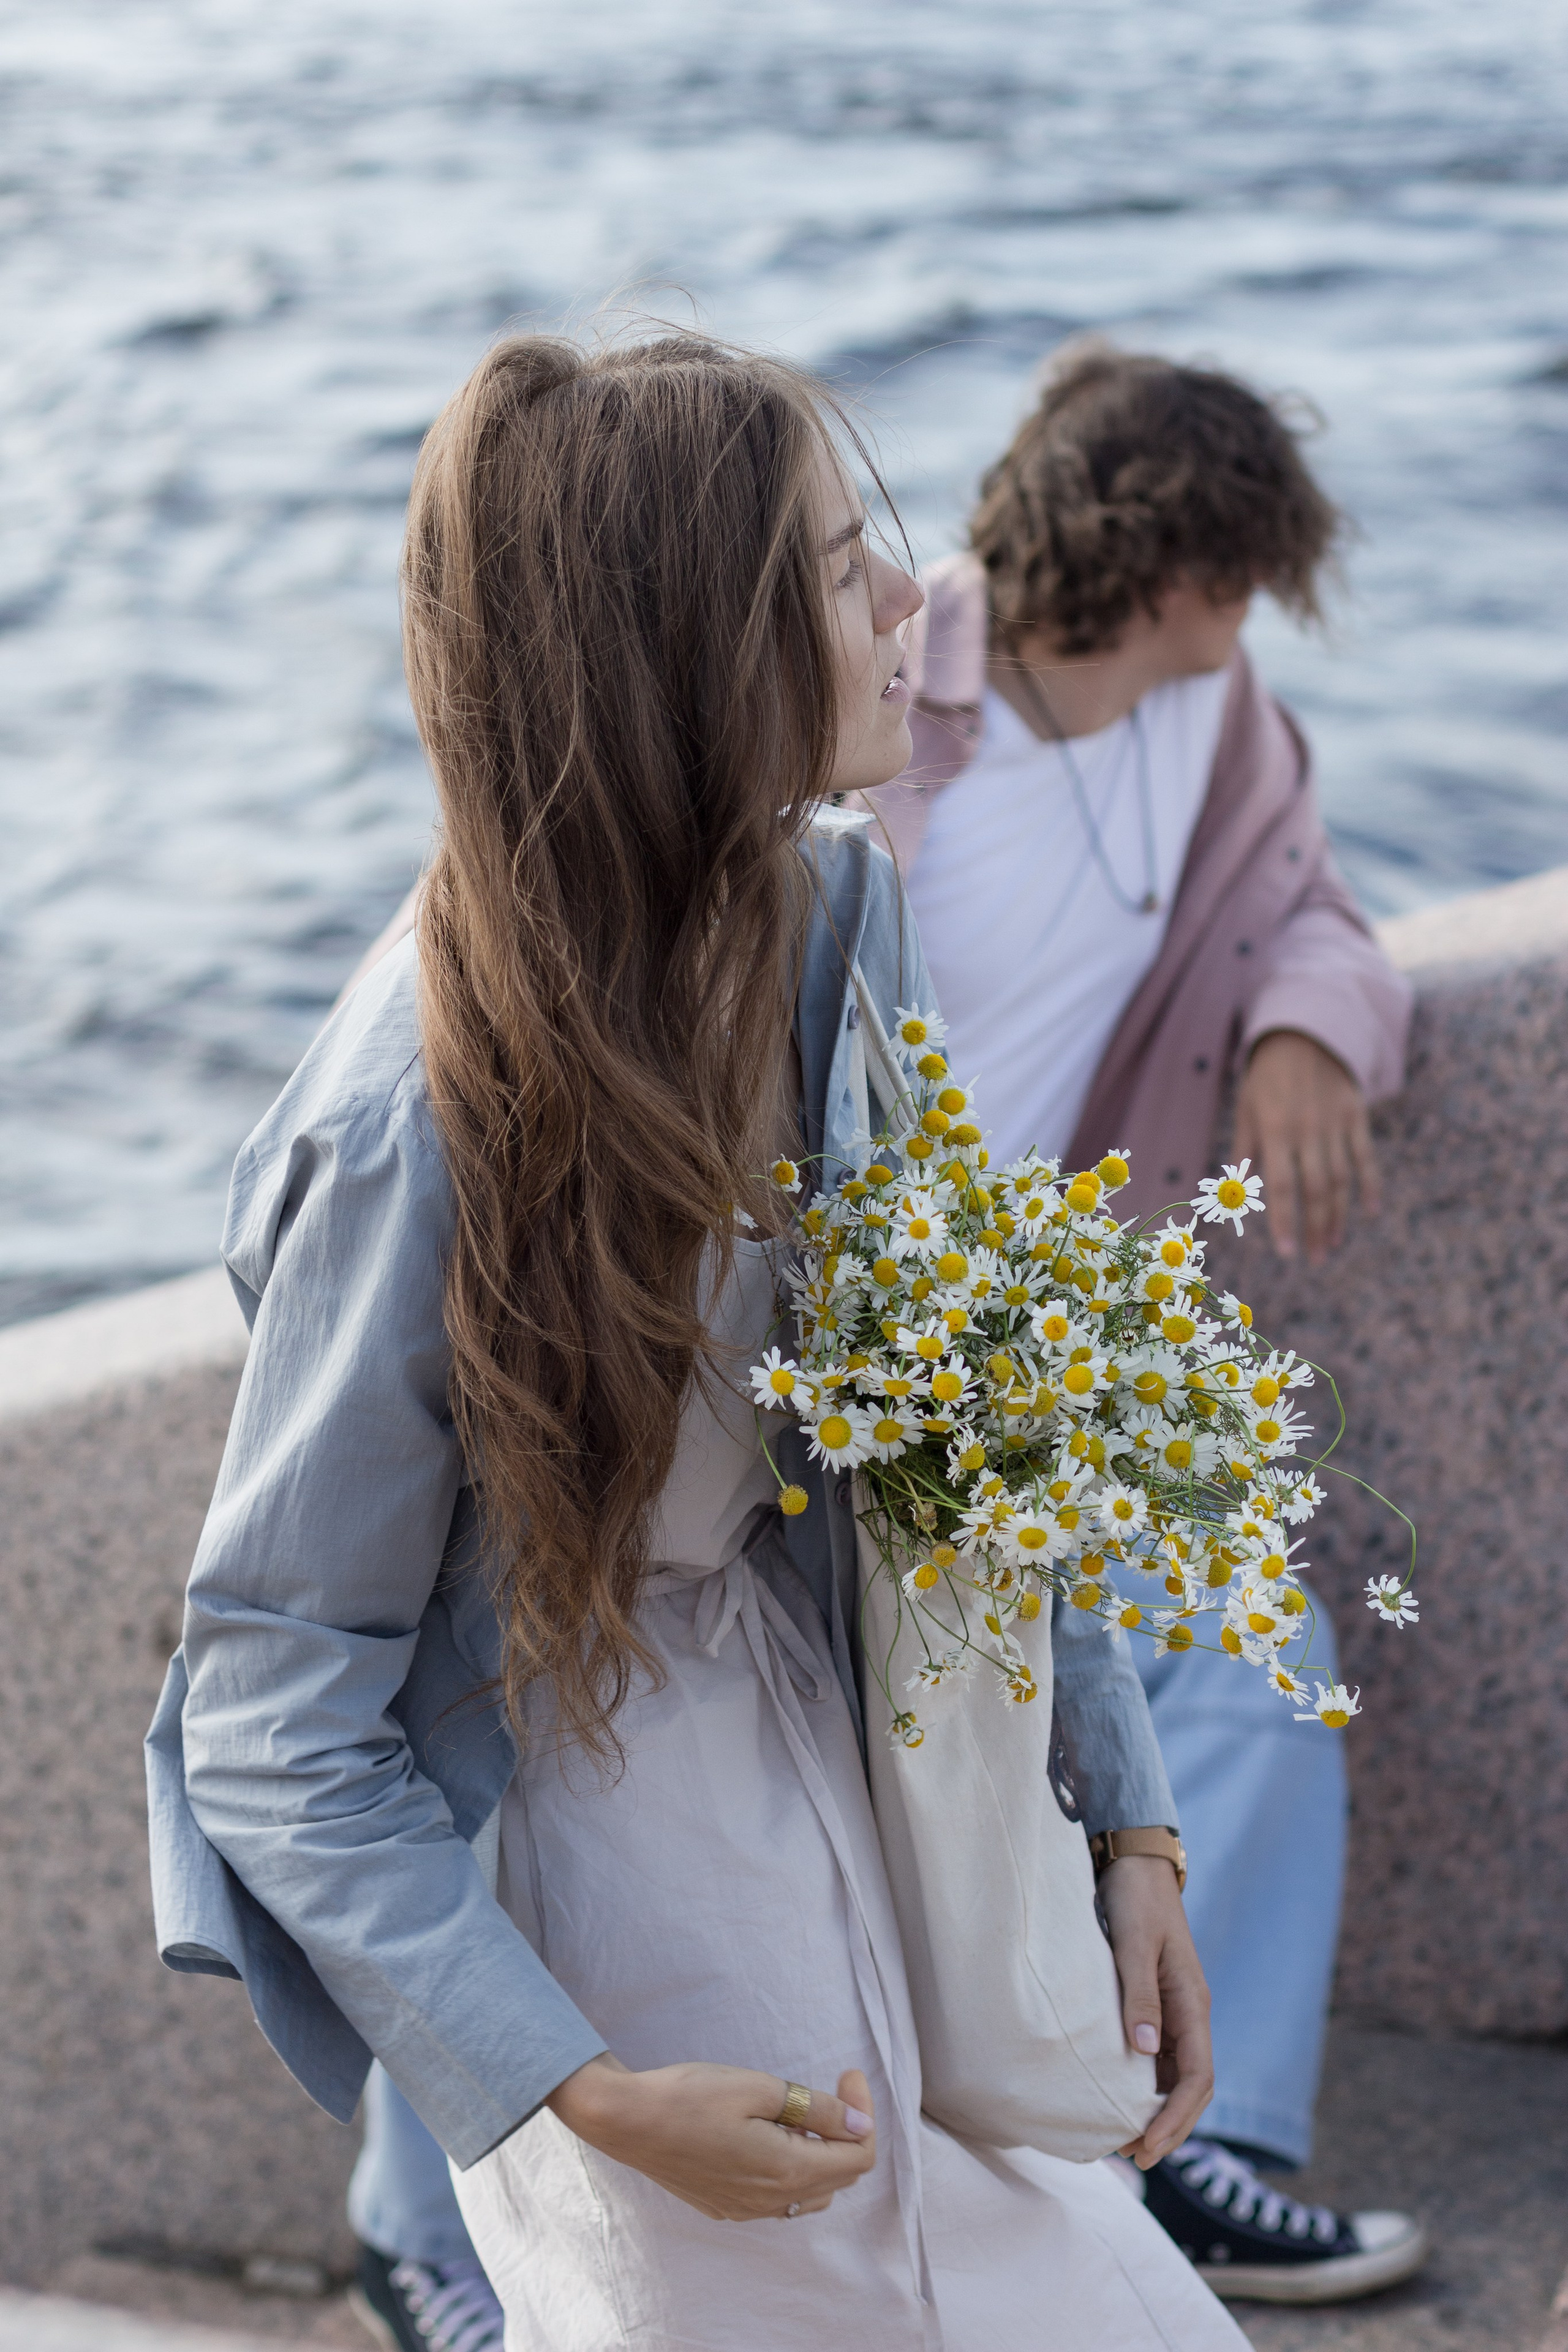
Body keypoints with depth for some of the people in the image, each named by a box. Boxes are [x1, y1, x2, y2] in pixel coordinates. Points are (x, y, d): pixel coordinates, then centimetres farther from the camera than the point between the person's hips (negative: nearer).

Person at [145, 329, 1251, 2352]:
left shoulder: (838, 919, -7)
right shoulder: (423, 1138, -27)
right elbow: (271, 1727, -19)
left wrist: (1125, 1823, 2)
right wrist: (584, 2093, -23)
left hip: (845, 1787, 7)